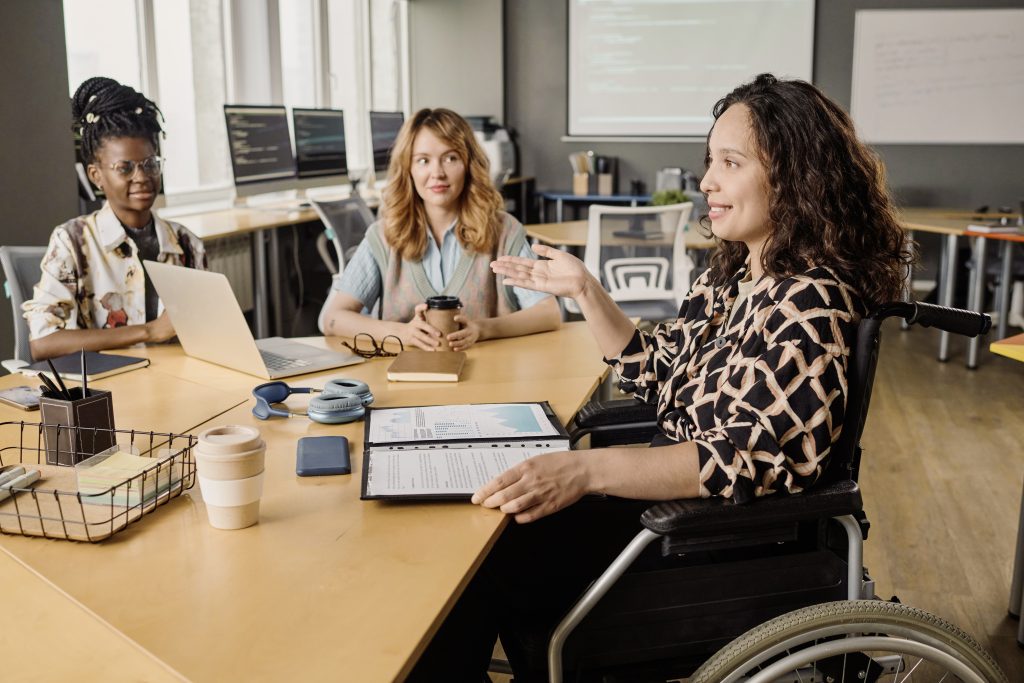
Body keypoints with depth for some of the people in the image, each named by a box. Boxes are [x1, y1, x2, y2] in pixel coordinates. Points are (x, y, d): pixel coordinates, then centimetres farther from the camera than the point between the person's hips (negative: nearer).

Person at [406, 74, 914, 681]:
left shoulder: (809, 302, -21)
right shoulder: (734, 277, 7)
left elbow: (752, 458, -30)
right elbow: (656, 370, 15)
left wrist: (585, 470, -37)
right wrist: (585, 291, 4)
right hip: (673, 501, 9)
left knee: (472, 568, -8)